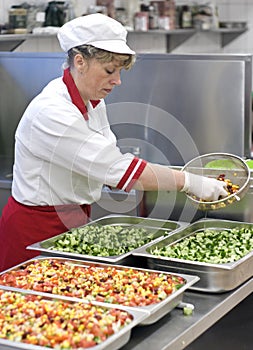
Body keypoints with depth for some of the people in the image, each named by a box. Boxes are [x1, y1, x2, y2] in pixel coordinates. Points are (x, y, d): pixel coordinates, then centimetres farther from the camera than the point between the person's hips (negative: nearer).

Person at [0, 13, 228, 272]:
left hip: (72, 222, 8)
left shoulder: (93, 103, 4)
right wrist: (189, 182, -22)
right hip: (35, 231, -8)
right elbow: (119, 170, -28)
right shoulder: (51, 113, -25)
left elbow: (112, 168, 4)